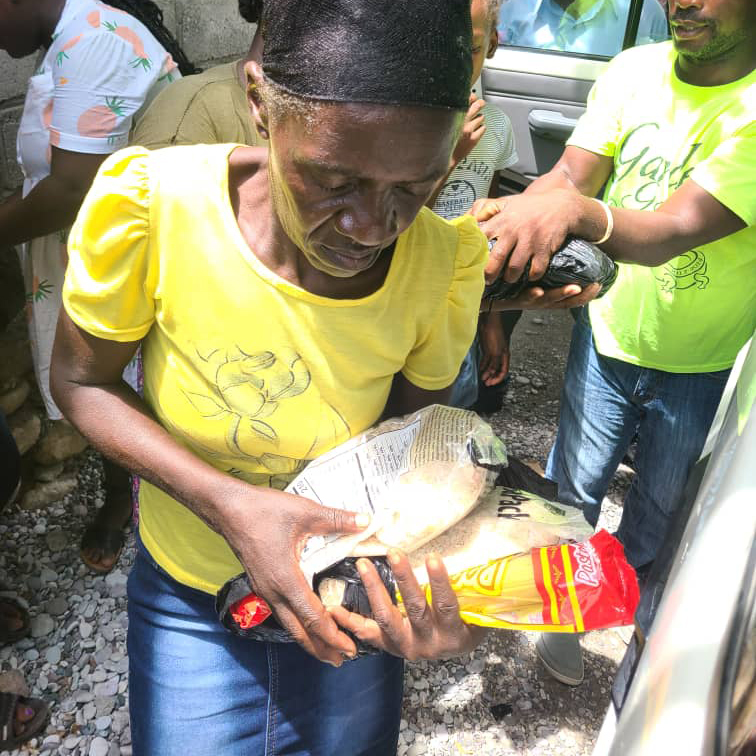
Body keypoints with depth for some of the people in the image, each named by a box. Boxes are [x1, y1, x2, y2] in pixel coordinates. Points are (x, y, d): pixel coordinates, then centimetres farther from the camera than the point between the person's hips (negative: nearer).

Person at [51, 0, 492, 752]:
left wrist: (435, 576, -27)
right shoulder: (148, 203, -27)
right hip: (190, 593, -1)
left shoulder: (443, 260, -22)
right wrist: (228, 503, -28)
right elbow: (81, 381, -12)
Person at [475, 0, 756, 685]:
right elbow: (570, 173, -18)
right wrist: (516, 218, -40)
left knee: (662, 501, 19)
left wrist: (575, 208, -54)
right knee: (573, 486, 13)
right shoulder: (634, 71, -9)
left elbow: (673, 228, -34)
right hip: (611, 333, 2)